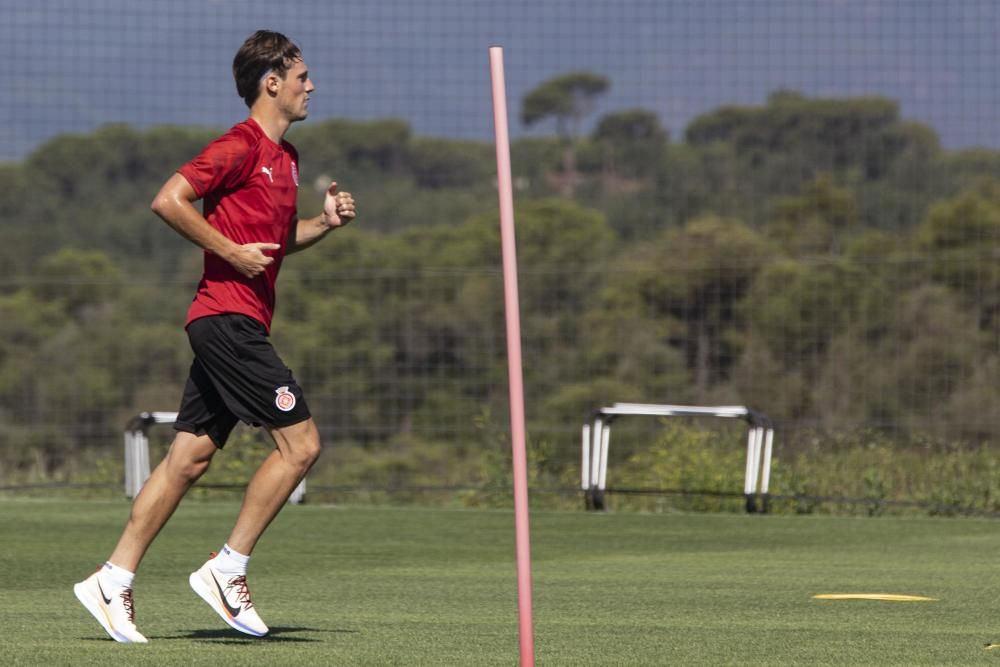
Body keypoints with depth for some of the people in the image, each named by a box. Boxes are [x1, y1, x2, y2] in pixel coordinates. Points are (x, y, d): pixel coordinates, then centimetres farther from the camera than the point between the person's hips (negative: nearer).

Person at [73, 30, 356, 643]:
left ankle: (113, 581, 9)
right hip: (228, 316, -10)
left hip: (239, 327, 10)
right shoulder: (240, 146, -10)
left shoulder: (285, 157, 19)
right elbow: (168, 201, -18)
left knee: (190, 457, 8)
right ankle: (227, 571, -6)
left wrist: (325, 223, 13)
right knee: (300, 442, -10)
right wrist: (230, 252, -17)